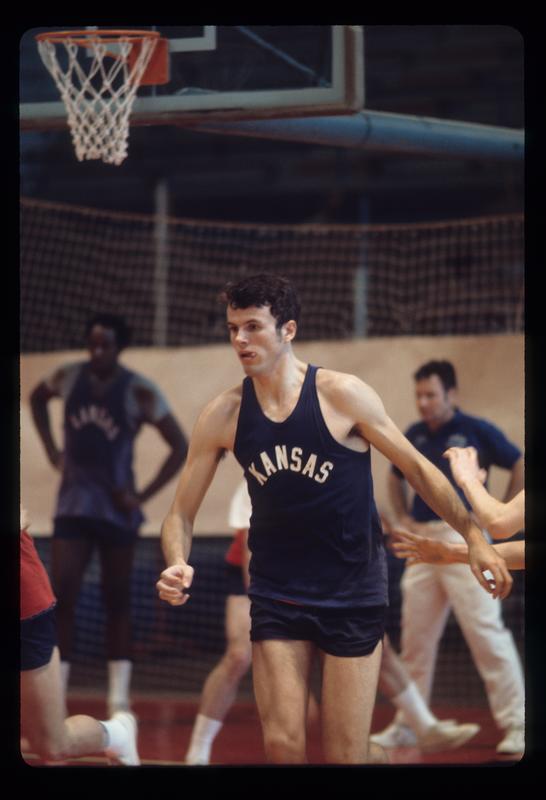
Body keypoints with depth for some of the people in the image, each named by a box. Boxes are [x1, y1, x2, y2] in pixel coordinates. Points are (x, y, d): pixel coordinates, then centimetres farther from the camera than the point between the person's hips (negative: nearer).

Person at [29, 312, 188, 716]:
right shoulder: (68, 377, -1)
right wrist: (53, 451, 11)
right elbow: (37, 398, 22)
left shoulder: (139, 392, -12)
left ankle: (119, 698, 10)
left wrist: (143, 496, -12)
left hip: (116, 507, -2)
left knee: (118, 600, 6)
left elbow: (180, 447, -10)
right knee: (62, 596, -6)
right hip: (73, 504, 2)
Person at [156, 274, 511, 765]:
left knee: (345, 756, -2)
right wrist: (178, 565, -19)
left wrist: (475, 537, -6)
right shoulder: (222, 416, -4)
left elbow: (417, 469, -2)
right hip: (276, 592, 2)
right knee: (282, 747, -5)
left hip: (353, 593, -2)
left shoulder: (342, 395, -12)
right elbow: (182, 513, 2)